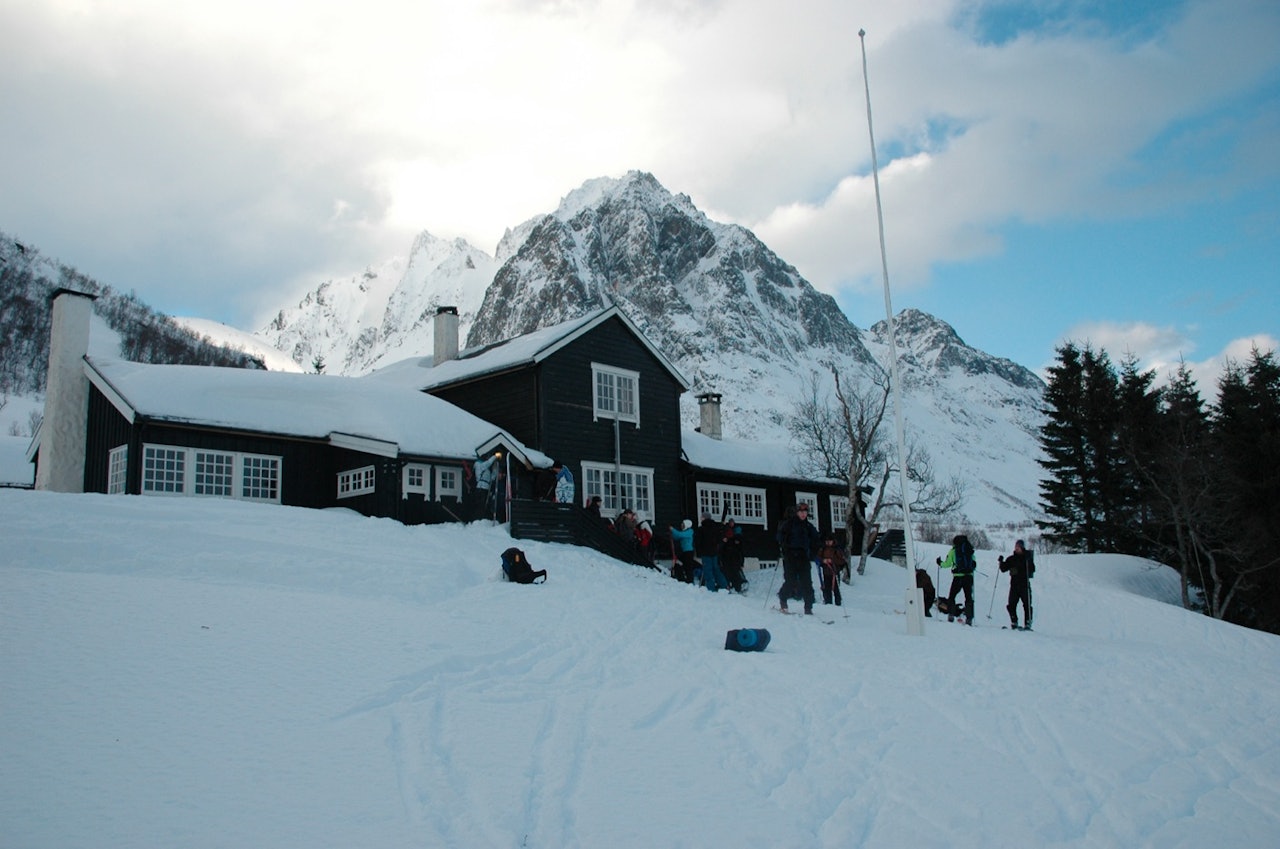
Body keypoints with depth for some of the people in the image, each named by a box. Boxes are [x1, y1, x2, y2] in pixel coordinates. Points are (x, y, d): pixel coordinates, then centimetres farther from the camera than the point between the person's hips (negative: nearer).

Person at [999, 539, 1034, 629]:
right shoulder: (1011, 559, 12)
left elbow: (1032, 570, -9)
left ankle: (1027, 624, -3)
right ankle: (1014, 623, 6)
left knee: (1027, 605, -7)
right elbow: (1003, 569, 10)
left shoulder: (1027, 558, 3)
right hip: (1014, 585, 3)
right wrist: (1002, 562, -6)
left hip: (1024, 584, -3)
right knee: (1012, 605, -2)